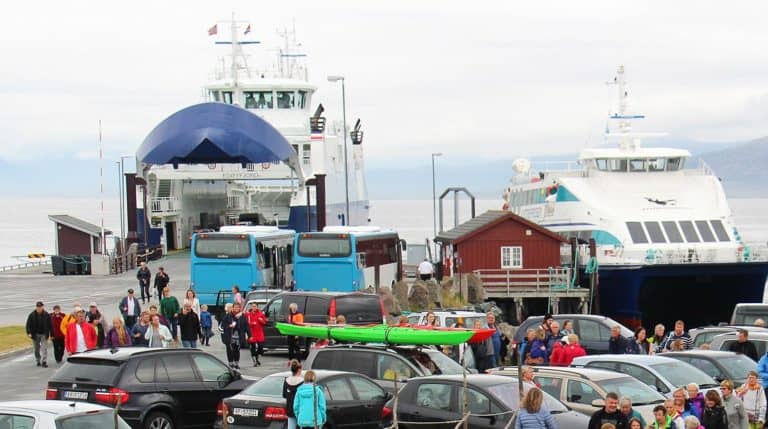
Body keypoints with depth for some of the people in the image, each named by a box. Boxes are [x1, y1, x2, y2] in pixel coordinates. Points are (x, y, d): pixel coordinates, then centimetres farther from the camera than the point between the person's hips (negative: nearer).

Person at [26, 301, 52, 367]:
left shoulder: (46, 315, -3)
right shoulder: (32, 315, -3)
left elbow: (50, 326, 2)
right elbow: (28, 324, -3)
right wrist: (29, 333, -16)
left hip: (44, 334, -1)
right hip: (35, 334, 1)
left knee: (44, 348, -11)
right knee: (36, 349, 10)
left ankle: (44, 362, -13)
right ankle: (38, 361, 24)